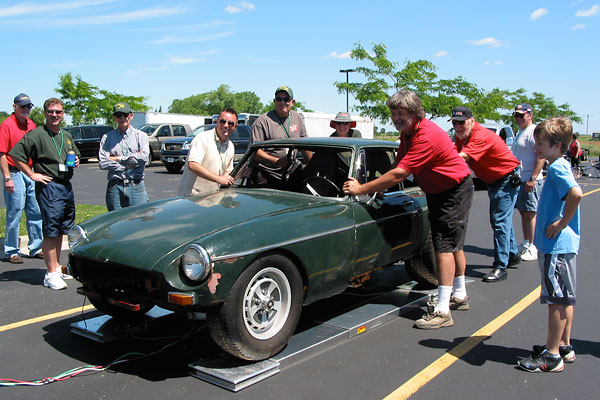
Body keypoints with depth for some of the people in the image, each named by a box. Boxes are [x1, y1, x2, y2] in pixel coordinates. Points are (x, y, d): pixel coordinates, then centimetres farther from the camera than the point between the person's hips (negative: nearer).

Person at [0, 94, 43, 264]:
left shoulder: (31, 124, 12)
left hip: (31, 173, 7)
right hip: (15, 174, -6)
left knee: (35, 212, 9)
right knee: (14, 213, 0)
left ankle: (35, 248, 19)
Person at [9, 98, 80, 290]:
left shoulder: (67, 136, 16)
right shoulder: (36, 134, -7)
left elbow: (75, 154, 32)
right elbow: (16, 155, -11)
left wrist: (76, 161, 9)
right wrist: (32, 175, -13)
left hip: (66, 186, 8)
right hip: (48, 186, -7)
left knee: (61, 230, 13)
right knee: (51, 231, -7)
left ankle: (57, 267, 24)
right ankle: (51, 274, -3)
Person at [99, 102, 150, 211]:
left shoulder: (141, 136, 10)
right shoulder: (107, 138, 11)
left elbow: (144, 157, -7)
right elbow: (103, 163, -2)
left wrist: (118, 159, -5)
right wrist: (127, 166, -7)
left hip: (136, 186, -1)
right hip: (115, 187, 1)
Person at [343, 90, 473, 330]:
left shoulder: (426, 136, -31)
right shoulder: (407, 132, 1)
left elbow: (398, 175, -34)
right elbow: (399, 166, 6)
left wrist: (361, 189, -30)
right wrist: (378, 189, -7)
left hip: (455, 191, -10)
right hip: (437, 191, 10)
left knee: (445, 246, -13)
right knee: (453, 244, 18)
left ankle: (442, 311, -12)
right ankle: (459, 296, 32)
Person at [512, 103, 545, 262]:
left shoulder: (534, 131, -12)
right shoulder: (520, 132, 19)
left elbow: (542, 156, -21)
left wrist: (533, 178, -26)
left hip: (530, 181, -10)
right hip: (519, 180, 10)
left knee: (530, 213, -7)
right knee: (523, 212, 14)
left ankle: (533, 248, -1)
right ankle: (526, 244, 23)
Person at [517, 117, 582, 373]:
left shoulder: (557, 168, -17)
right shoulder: (560, 166, 13)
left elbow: (576, 193, -34)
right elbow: (569, 194, 22)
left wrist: (561, 223, -24)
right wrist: (561, 224, 12)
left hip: (556, 245, -10)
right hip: (564, 244, 10)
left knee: (556, 299, -2)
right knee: (565, 298, 17)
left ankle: (552, 355, 7)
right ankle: (564, 347, 29)